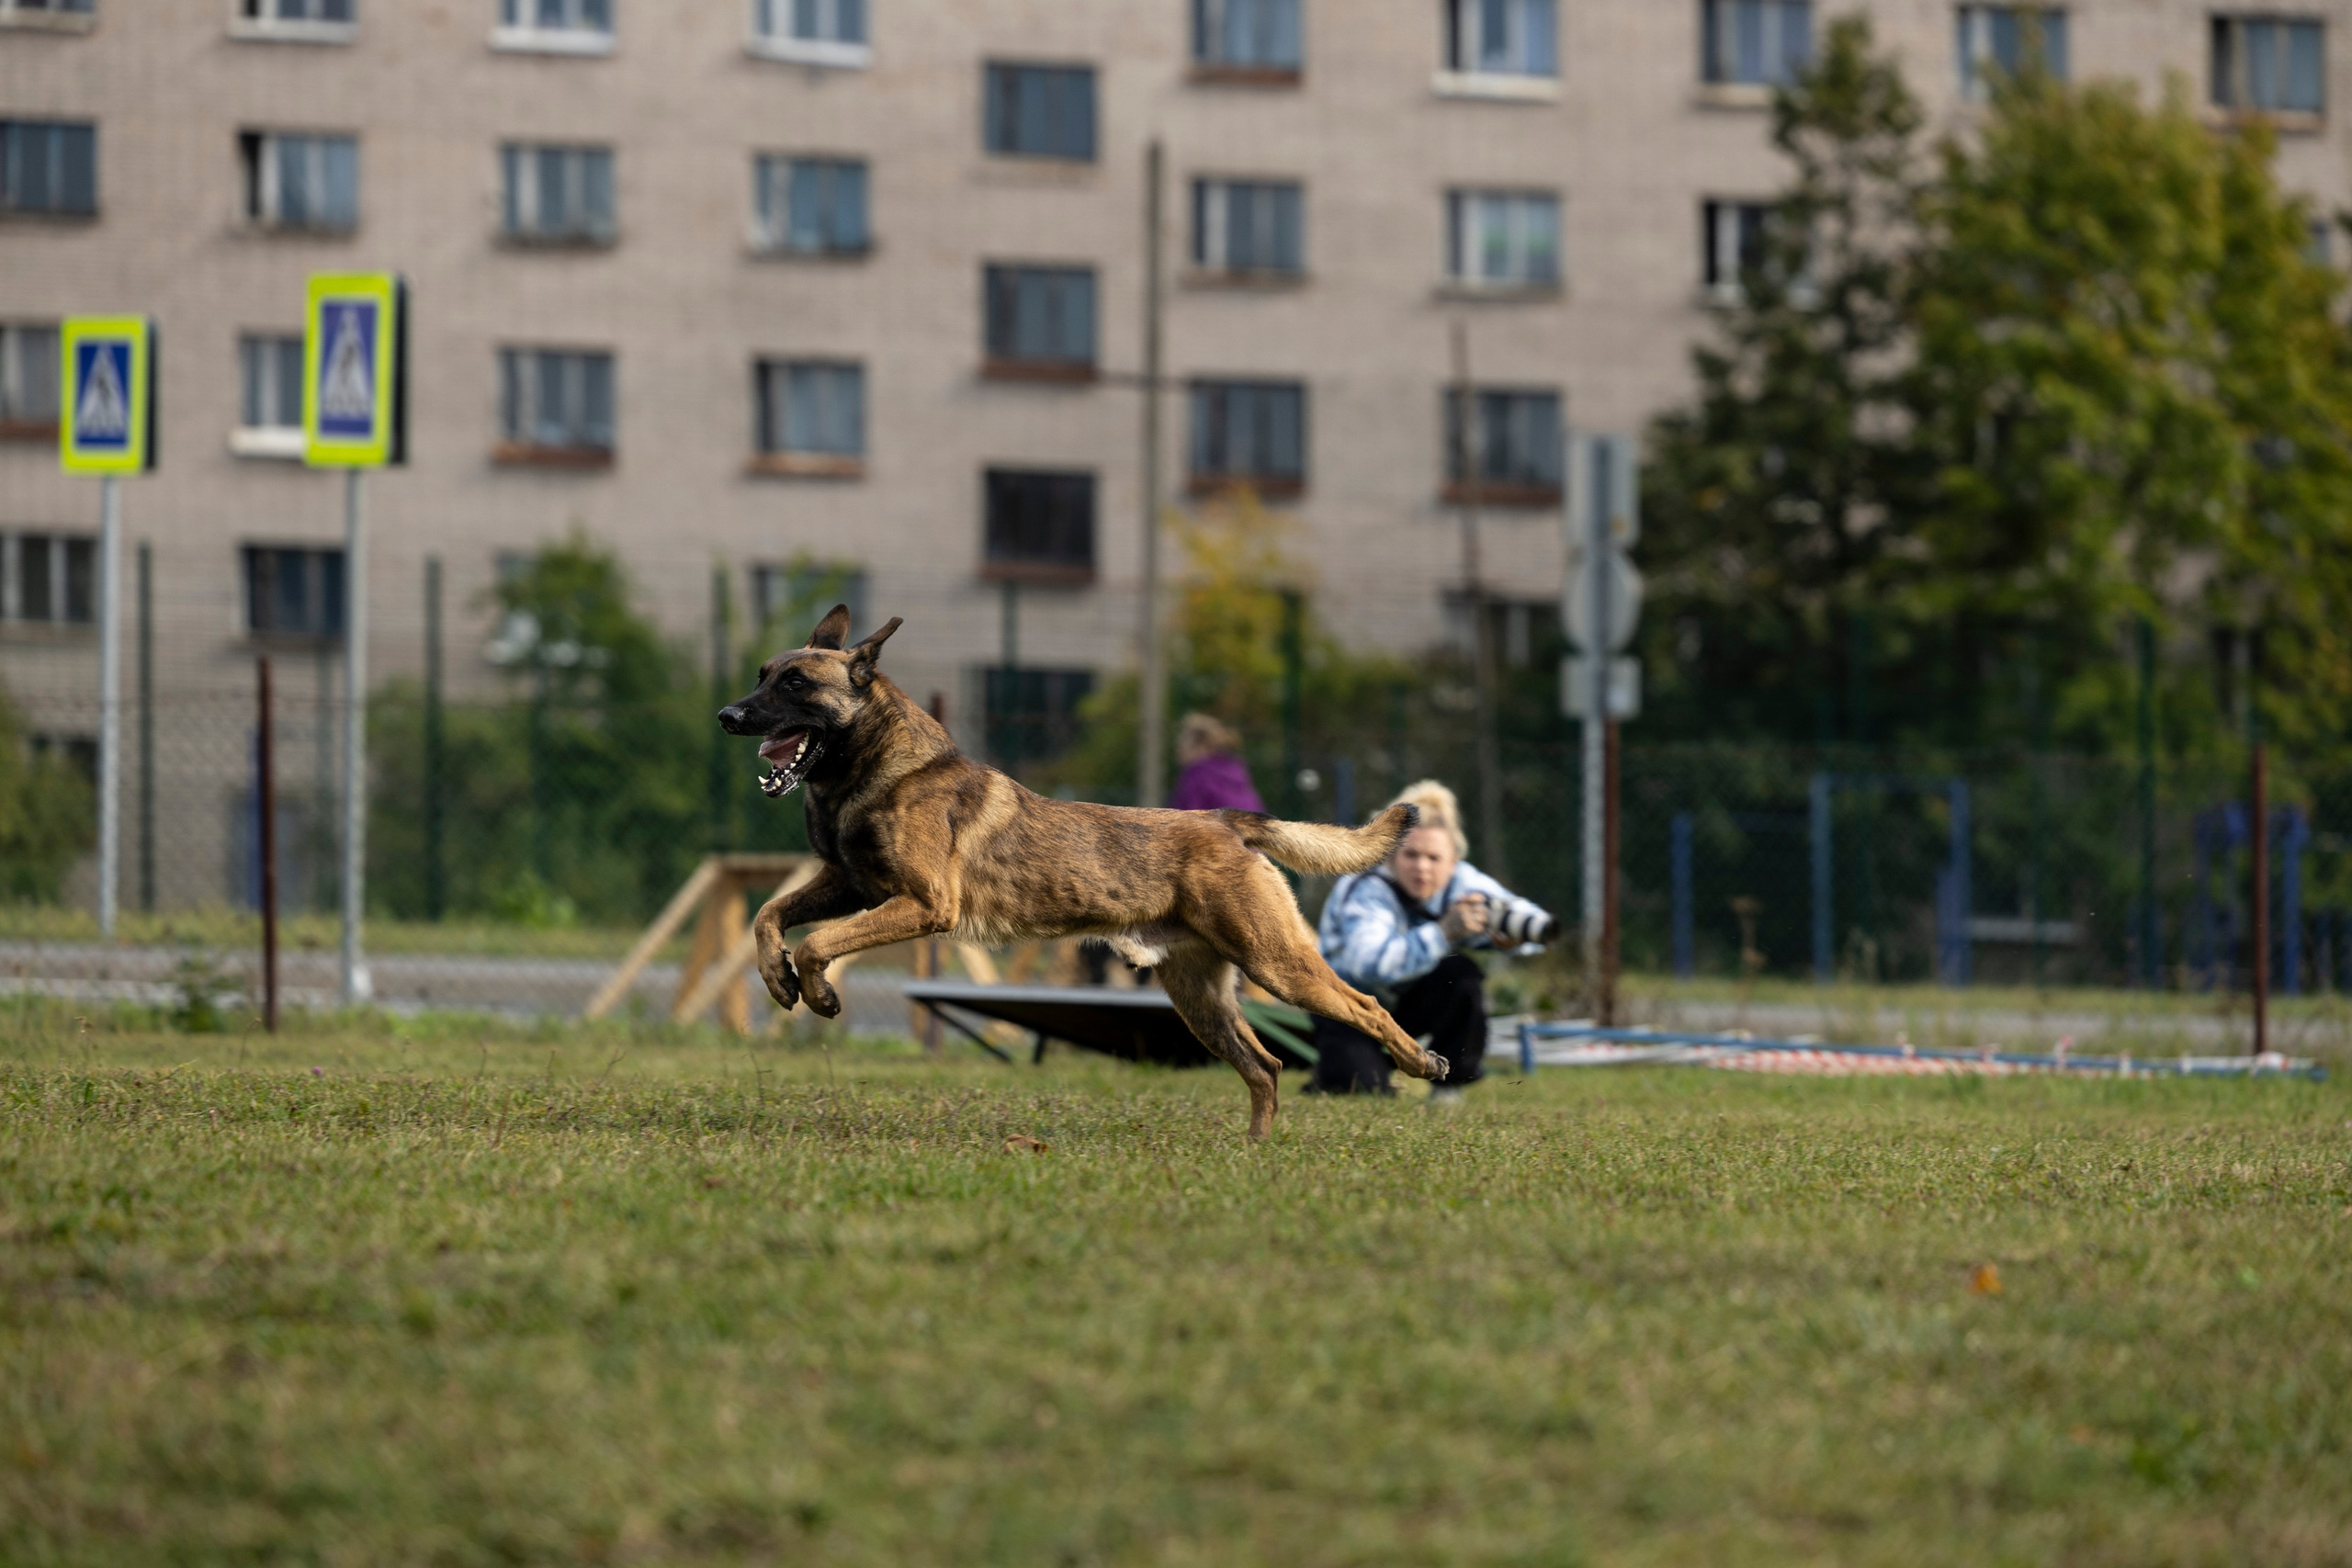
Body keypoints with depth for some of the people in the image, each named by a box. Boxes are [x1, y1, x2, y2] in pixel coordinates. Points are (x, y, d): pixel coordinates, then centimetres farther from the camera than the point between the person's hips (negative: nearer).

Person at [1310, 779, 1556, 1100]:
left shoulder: (1463, 883, -17)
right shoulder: (1368, 893, -31)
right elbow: (1370, 964, -50)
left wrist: (1510, 935, -46)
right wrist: (1444, 932, -58)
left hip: (1411, 1001, 4)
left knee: (1461, 974, -27)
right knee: (1358, 1087, -26)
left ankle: (1450, 1085, -8)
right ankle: (1333, 1071, 13)